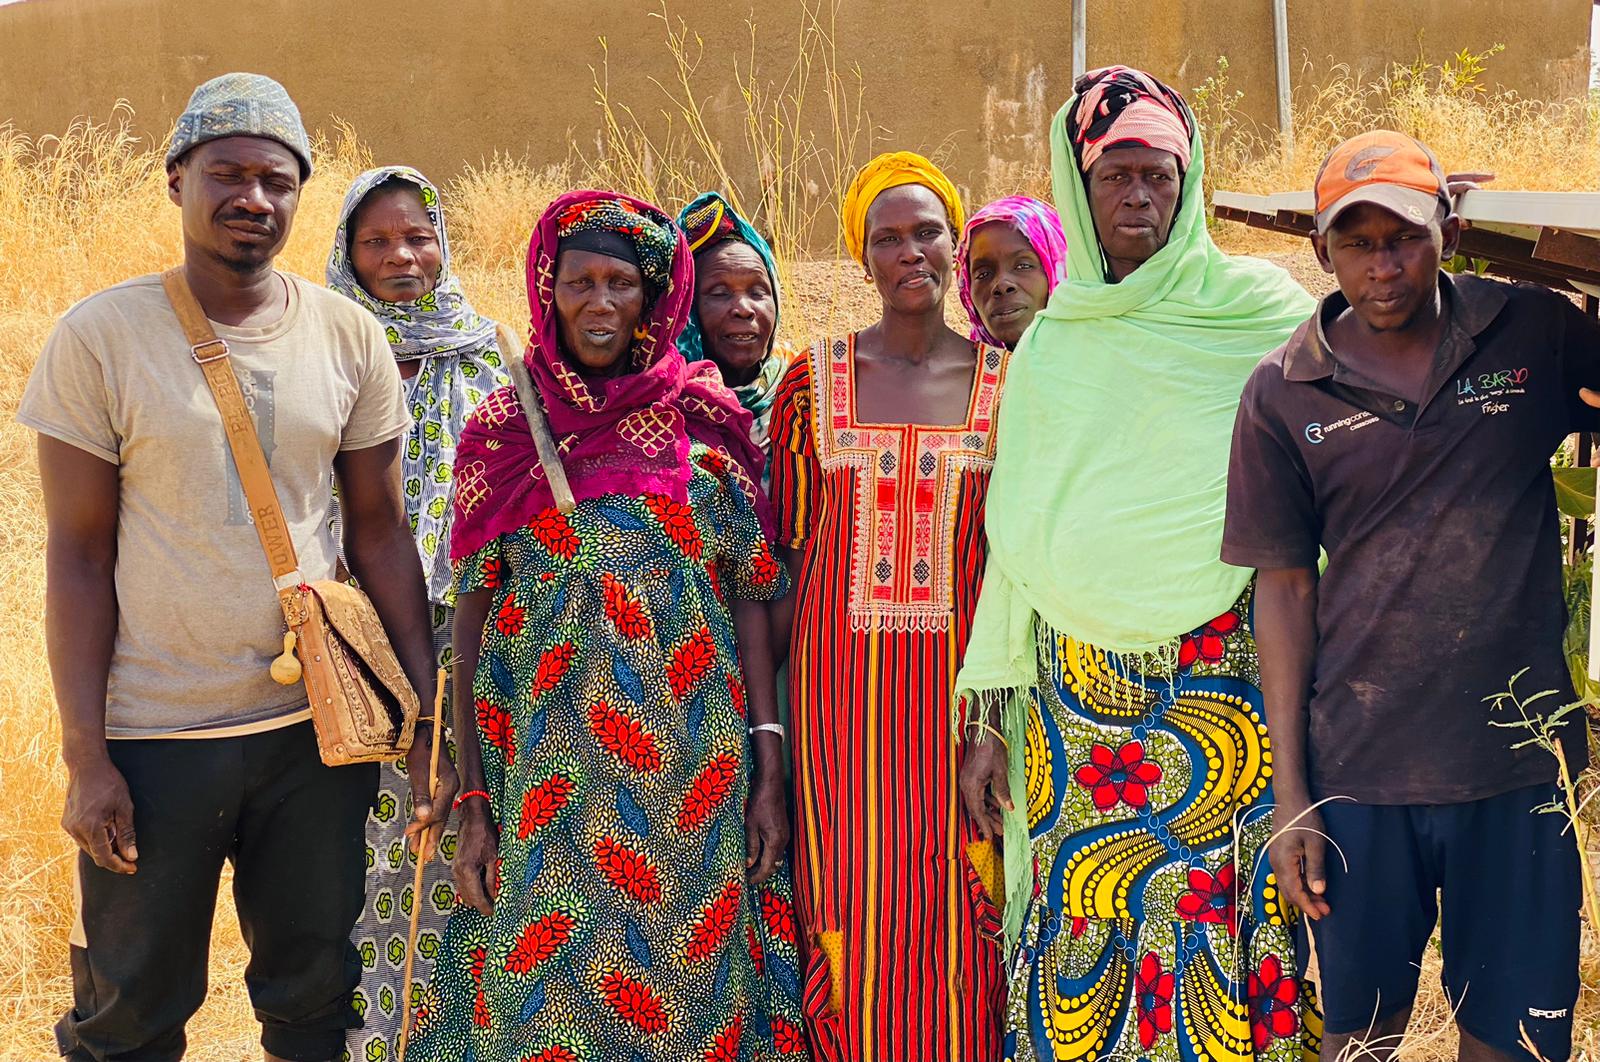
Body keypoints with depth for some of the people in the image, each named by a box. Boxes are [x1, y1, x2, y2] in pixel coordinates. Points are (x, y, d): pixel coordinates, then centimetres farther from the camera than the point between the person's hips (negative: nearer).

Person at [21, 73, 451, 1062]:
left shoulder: (350, 337, 2)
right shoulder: (100, 338, -6)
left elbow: (381, 535, 6)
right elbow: (79, 555, -6)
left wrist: (429, 720, 2)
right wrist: (86, 756, -10)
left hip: (318, 726, 3)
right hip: (153, 738, -2)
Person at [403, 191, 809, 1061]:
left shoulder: (707, 423, 4)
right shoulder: (503, 431, 3)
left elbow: (751, 597, 3)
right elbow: (472, 617, 2)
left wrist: (769, 772, -4)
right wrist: (472, 800, -4)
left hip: (686, 771, 0)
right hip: (543, 764, 0)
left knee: (690, 988, 5)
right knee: (538, 989, 3)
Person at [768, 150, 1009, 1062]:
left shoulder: (1002, 383, 5)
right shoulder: (816, 380, 4)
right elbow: (788, 552, 5)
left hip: (960, 676, 0)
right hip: (842, 681, 0)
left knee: (959, 913, 1)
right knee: (852, 902, 1)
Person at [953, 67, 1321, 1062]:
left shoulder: (1261, 312, 3)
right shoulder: (1049, 347, 12)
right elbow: (1015, 539, 13)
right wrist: (988, 717, 10)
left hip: (1228, 673, -3)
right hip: (1076, 684, 3)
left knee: (1230, 934, -5)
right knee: (1081, 947, 1)